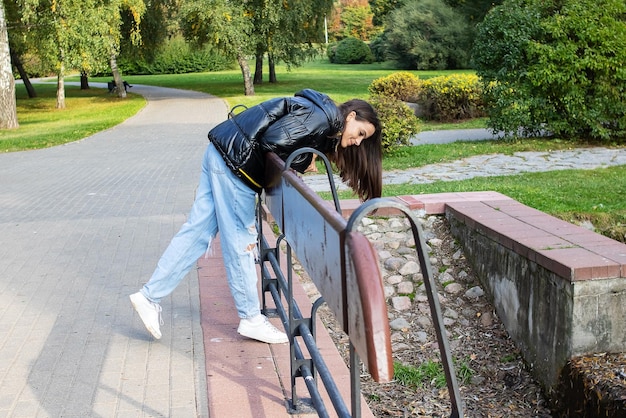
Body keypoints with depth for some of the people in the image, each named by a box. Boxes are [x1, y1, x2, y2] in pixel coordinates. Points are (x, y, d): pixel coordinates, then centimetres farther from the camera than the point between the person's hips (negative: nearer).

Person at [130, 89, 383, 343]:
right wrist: (303, 159, -8)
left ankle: (150, 296, 15)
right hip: (234, 162, -10)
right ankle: (251, 319, 11)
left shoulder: (327, 130, 16)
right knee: (240, 241, 0)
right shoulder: (321, 115, -14)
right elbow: (274, 140, -22)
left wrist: (304, 159, 1)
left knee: (198, 231, 9)